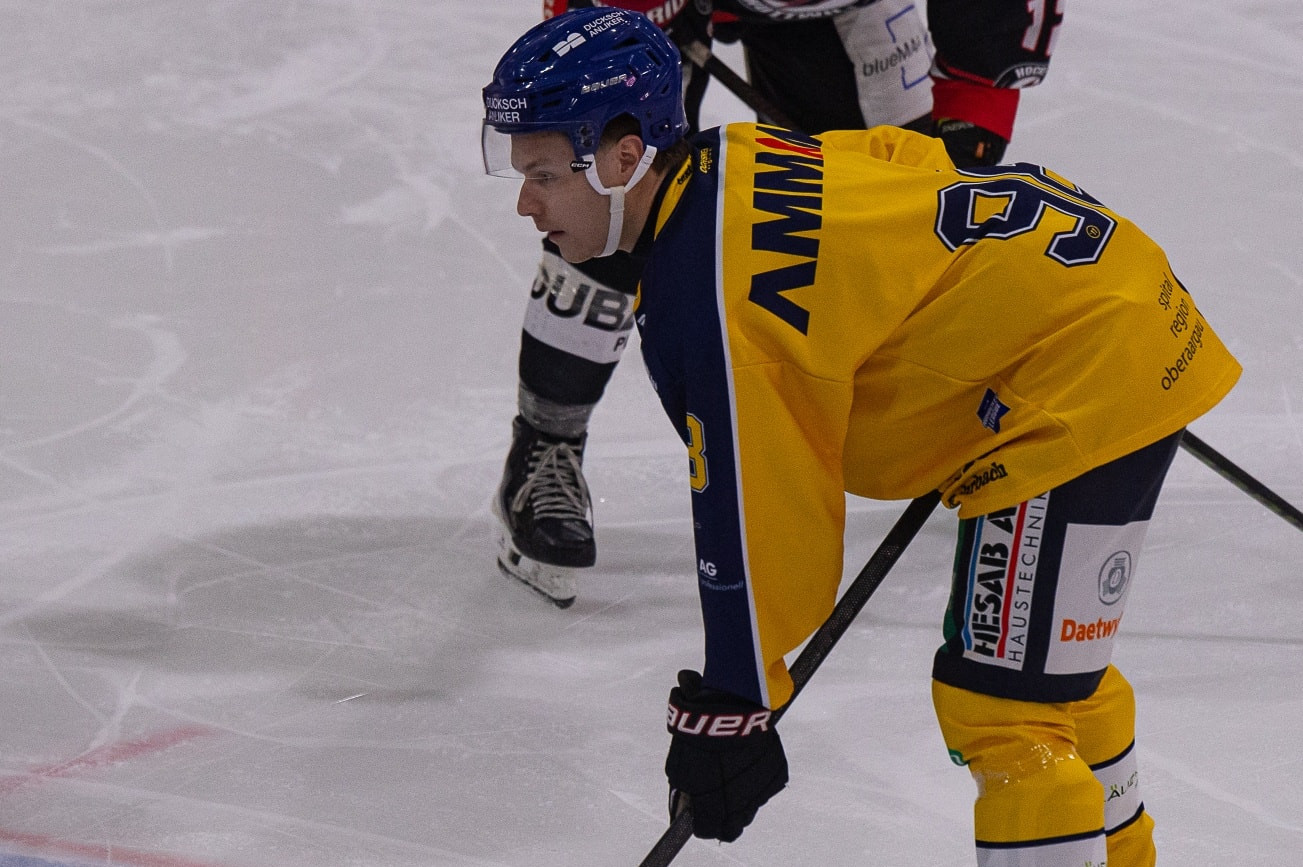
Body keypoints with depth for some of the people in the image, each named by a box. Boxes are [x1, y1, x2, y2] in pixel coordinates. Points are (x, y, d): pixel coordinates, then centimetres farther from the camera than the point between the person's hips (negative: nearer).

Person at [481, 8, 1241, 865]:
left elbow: (751, 511, -19)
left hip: (1085, 377, -11)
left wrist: (729, 708, -9)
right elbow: (908, 160, 18)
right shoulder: (732, 161, 4)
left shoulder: (705, 293, -23)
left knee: (1001, 704, -10)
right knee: (1056, 668, 28)